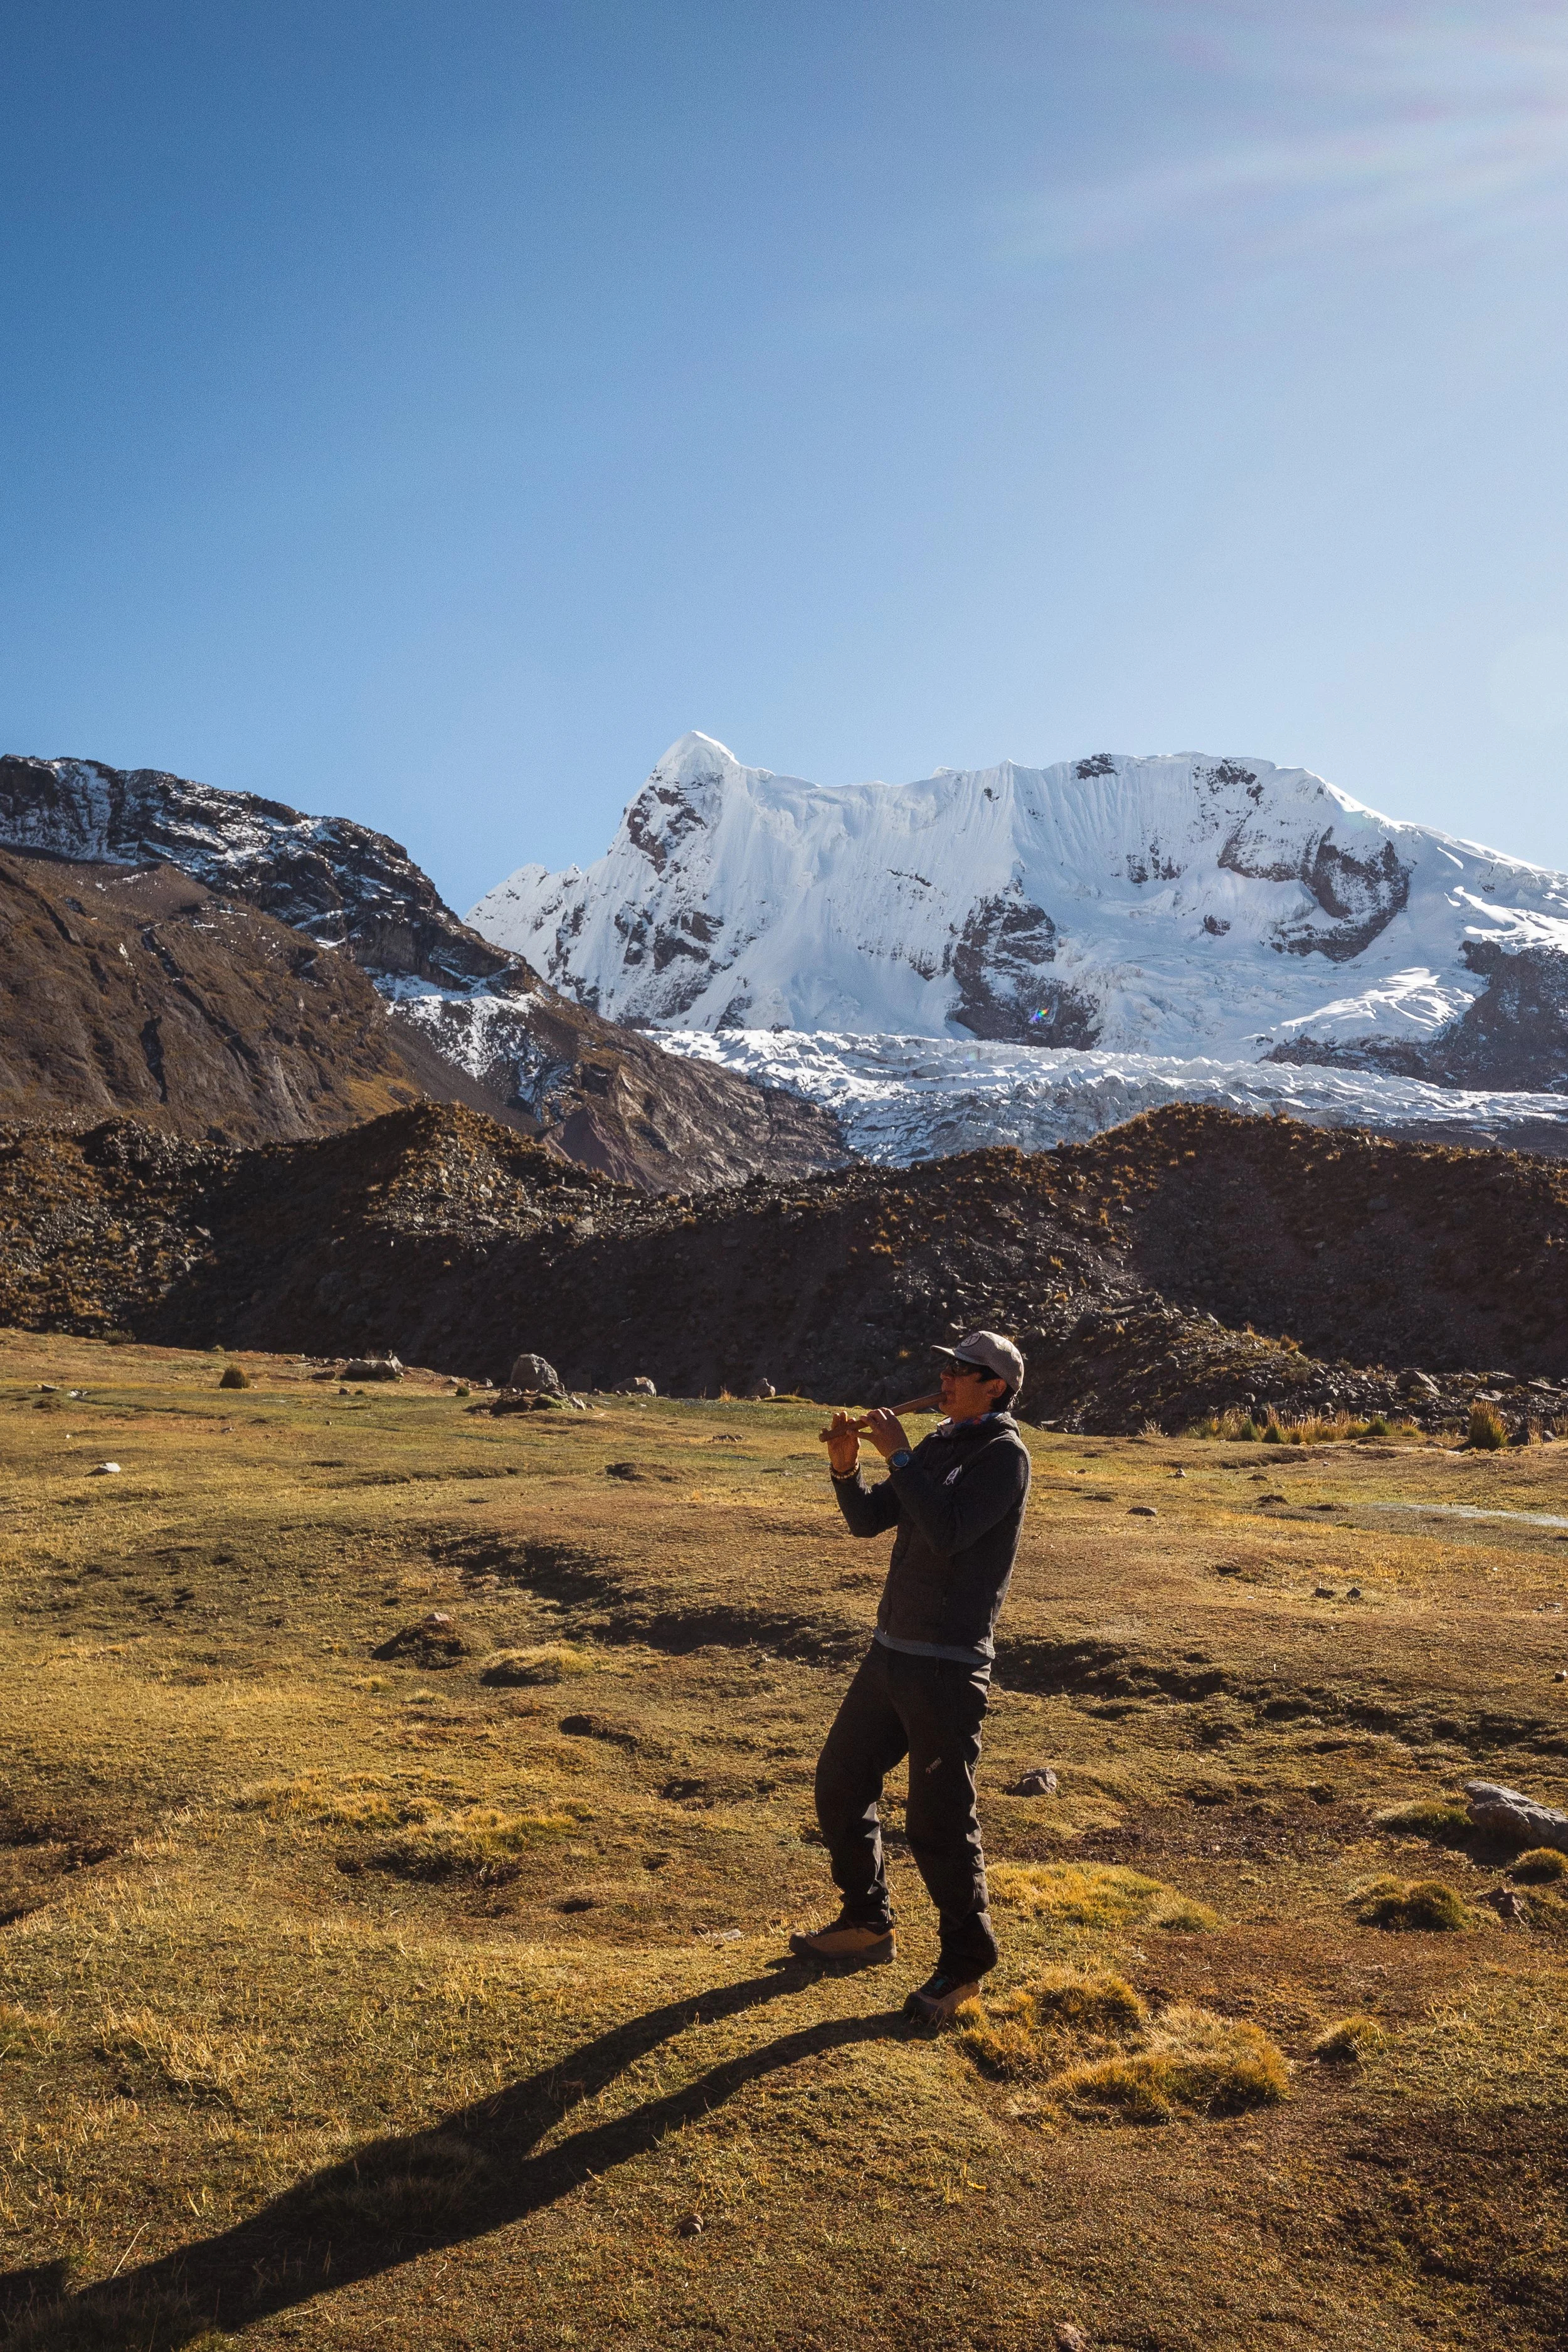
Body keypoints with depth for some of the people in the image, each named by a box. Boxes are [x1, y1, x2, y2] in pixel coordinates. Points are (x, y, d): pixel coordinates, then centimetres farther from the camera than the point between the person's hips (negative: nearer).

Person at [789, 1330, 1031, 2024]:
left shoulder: (1004, 1453, -12)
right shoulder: (939, 1445, 13)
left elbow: (949, 1534, -26)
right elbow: (869, 1520, 14)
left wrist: (898, 1457, -22)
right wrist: (846, 1468, -3)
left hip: (948, 1667, -9)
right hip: (891, 1652, 9)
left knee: (938, 1822, -4)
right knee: (840, 1784, 16)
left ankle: (965, 1965, 15)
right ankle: (867, 1925, 33)